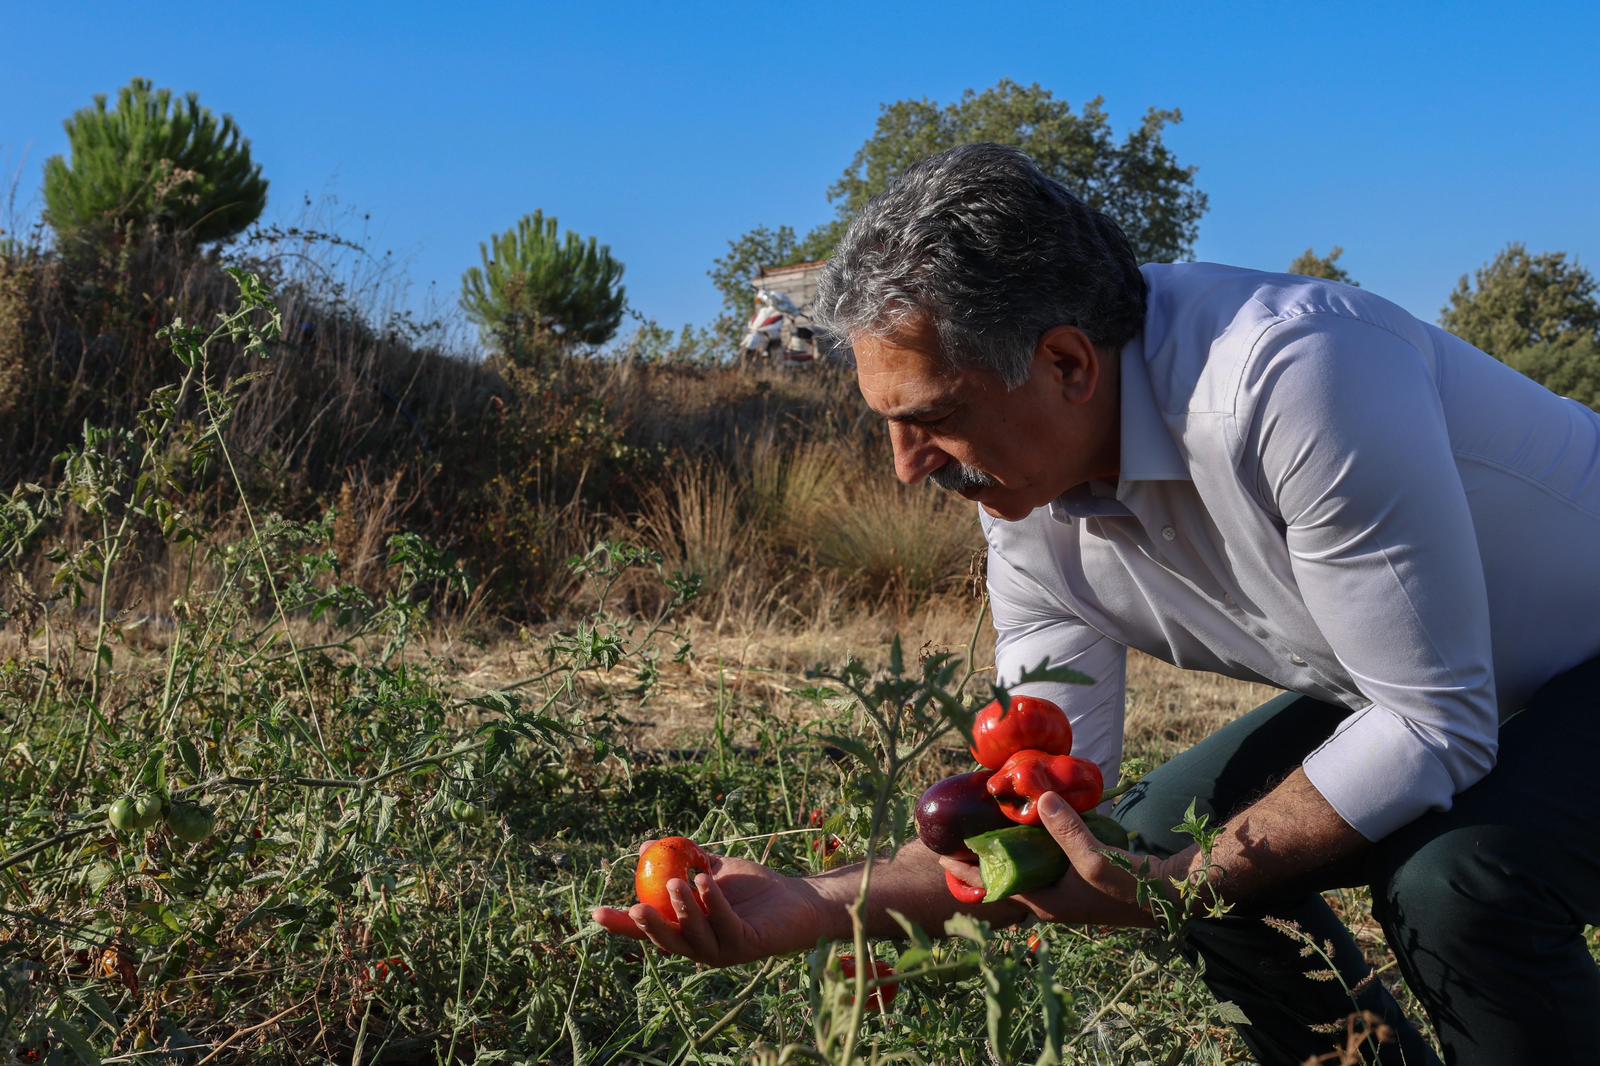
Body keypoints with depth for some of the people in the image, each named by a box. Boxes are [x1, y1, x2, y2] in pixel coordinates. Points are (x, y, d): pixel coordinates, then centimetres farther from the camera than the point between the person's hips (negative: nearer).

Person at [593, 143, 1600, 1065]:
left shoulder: (1288, 376, -36)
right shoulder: (1024, 499, -10)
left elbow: (1435, 727, -29)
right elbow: (1046, 815, -7)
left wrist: (1181, 880, -32)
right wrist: (818, 906, -20)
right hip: (1396, 692, 7)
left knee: (1458, 883, -32)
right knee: (1153, 830, -2)